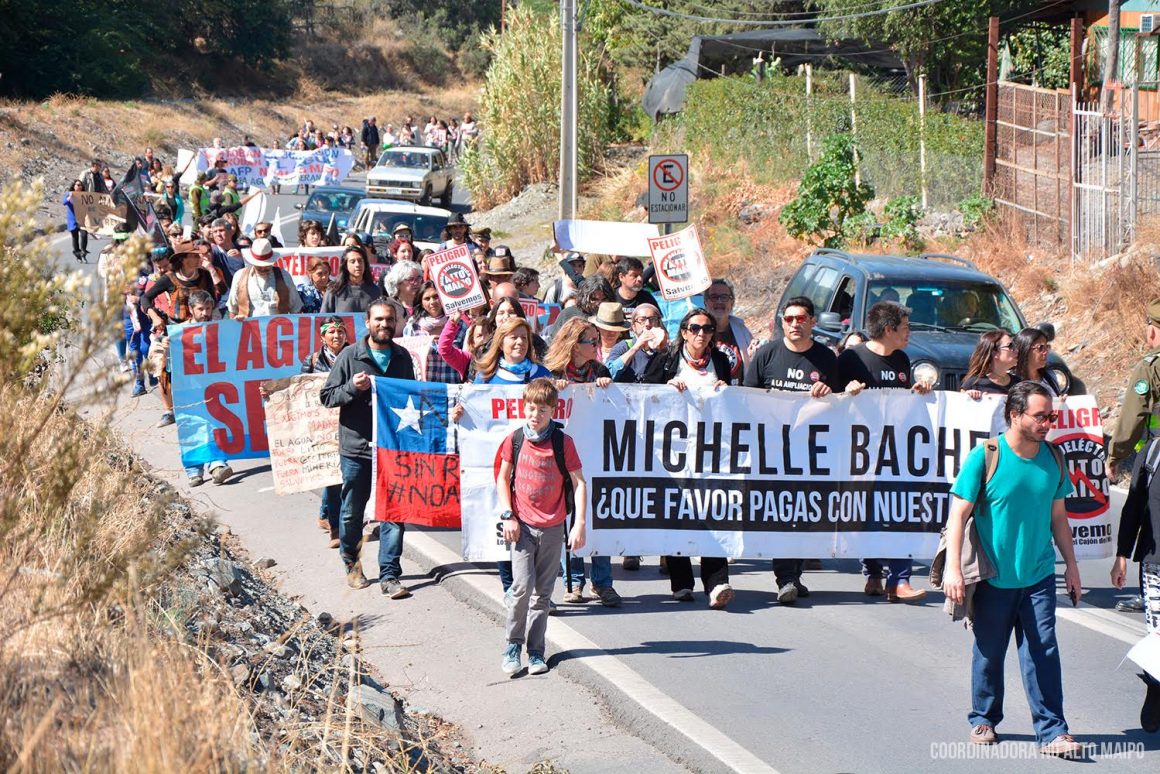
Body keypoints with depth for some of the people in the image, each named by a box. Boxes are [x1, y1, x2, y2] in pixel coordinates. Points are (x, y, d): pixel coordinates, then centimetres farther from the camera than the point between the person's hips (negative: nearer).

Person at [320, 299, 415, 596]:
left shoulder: (402, 357, 7)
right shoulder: (350, 356, -4)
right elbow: (326, 396, -2)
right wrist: (352, 388, -19)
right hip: (356, 448, -2)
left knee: (394, 513, -2)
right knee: (352, 512, 10)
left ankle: (390, 576, 2)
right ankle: (352, 564, 30)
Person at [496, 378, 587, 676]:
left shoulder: (563, 443, -4)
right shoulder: (515, 440, 0)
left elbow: (578, 483, -2)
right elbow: (502, 478, 9)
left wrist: (579, 524, -9)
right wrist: (508, 516, -1)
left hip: (553, 528, 0)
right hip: (522, 526, 0)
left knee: (543, 592, 6)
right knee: (523, 586, -12)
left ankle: (535, 650, 15)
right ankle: (513, 645, 3)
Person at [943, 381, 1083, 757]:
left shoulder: (1054, 458, 3)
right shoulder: (985, 457, -11)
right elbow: (958, 514, -9)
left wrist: (1071, 564, 17)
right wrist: (953, 568, -15)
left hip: (1039, 575, 3)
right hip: (993, 578, -3)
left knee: (1043, 652, -3)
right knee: (988, 653, 10)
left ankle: (1052, 731, -2)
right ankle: (984, 720, 28)